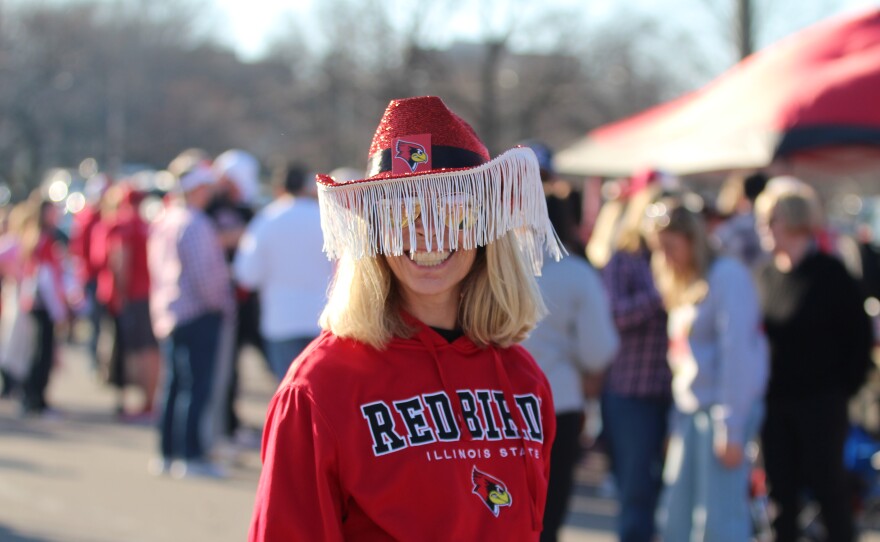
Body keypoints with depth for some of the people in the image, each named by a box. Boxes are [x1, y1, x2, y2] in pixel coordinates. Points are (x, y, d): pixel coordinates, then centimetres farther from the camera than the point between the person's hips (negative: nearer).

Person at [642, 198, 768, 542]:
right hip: (689, 411, 9)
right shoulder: (683, 284, 19)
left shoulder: (726, 276, -9)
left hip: (723, 408, -9)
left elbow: (737, 353, -15)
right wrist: (678, 423, 10)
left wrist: (730, 429, -19)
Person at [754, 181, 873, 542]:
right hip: (775, 402, 5)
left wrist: (846, 385, -7)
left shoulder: (829, 273, -8)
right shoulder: (768, 275, 7)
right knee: (781, 494, 8)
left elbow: (859, 334, -5)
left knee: (829, 490, 1)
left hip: (821, 403, -5)